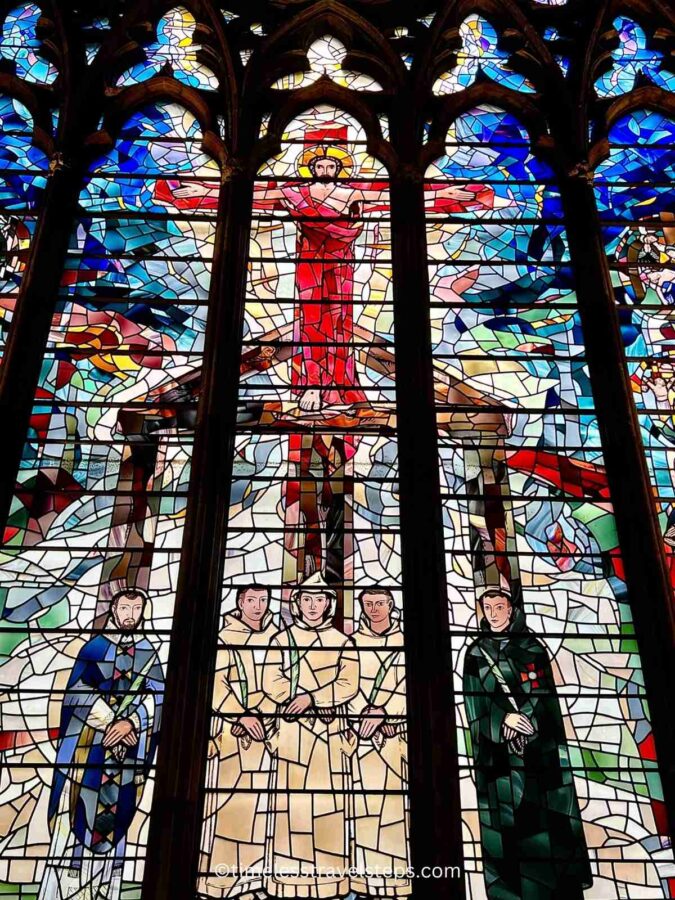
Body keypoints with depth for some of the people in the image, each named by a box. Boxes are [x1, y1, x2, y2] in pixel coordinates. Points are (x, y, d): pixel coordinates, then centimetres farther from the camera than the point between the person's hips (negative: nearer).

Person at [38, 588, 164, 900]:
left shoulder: (148, 654, 7)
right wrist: (110, 723, -13)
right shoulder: (95, 647, 2)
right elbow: (79, 692, -6)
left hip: (126, 748, 2)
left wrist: (130, 723, -17)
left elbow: (155, 697, -1)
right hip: (88, 743, -1)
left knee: (112, 817, 5)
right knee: (77, 814, -1)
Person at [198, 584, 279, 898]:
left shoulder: (276, 637, 11)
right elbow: (216, 683, -6)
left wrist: (258, 713, -7)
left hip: (269, 726, 3)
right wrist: (241, 716, -15)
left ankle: (258, 872, 10)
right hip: (233, 727, -3)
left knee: (263, 797, 2)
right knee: (231, 797, -4)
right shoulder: (224, 638, 2)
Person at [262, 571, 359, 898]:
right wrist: (324, 693, -12)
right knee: (291, 801, -1)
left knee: (328, 801, 0)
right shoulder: (281, 639, 8)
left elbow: (348, 686, -2)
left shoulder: (343, 642, 9)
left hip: (331, 730, 0)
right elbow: (271, 683, -2)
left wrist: (310, 697, -15)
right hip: (292, 728, 0)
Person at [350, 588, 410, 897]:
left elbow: (409, 685, -1)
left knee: (400, 801, -2)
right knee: (368, 801, -4)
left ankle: (402, 874, 4)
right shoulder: (352, 642, 10)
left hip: (401, 729, 0)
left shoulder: (405, 641, 8)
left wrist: (382, 712, -13)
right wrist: (369, 715, -11)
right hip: (365, 731, 0)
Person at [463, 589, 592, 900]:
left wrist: (520, 720, -12)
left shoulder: (532, 647, 7)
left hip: (539, 744, 0)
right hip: (497, 750, 0)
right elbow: (474, 700, 2)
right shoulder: (476, 652, 8)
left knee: (545, 814, -1)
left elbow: (543, 693, 1)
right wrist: (503, 719, -13)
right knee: (506, 814, -1)